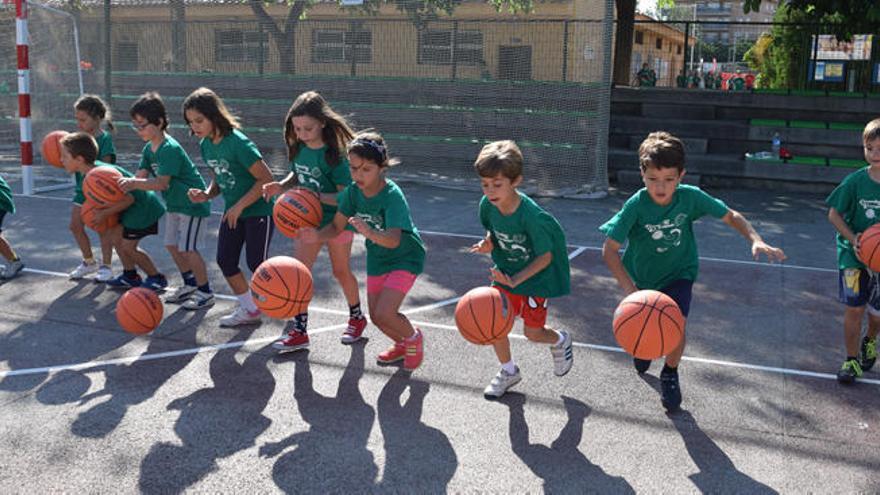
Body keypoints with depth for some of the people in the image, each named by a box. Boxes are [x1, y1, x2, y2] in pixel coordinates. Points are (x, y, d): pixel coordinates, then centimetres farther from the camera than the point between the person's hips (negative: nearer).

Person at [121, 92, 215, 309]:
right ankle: (190, 284, 28)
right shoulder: (149, 149, 4)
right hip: (175, 204, 10)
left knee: (187, 248, -9)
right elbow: (141, 177, 0)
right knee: (172, 245, 13)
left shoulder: (170, 149, -25)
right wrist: (125, 183, -17)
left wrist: (133, 184, -39)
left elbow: (162, 183, -32)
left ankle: (206, 293, 3)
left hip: (193, 203, -10)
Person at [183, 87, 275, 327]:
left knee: (256, 263, -8)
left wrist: (239, 206, -20)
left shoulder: (238, 143, -24)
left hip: (258, 210, -8)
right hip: (232, 211, 8)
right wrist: (207, 194, -8)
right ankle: (249, 310, 23)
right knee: (225, 260, 7)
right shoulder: (206, 145, 1)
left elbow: (266, 178, -22)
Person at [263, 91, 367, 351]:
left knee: (341, 272, 13)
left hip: (336, 221, -5)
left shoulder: (335, 155, -23)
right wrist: (282, 186, -9)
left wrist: (318, 196, -37)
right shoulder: (298, 148, -6)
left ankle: (357, 317, 37)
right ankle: (299, 331, 4)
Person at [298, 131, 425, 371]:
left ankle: (414, 337, 13)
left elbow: (393, 240, -42)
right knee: (376, 316, 10)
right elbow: (336, 227, -6)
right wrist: (317, 236, -27)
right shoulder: (353, 191, -13)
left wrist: (369, 232, -61)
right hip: (377, 259, 6)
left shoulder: (392, 196, -30)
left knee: (384, 313, -19)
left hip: (405, 257, -6)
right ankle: (401, 345, 41)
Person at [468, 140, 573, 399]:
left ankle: (560, 341, 37)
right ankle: (508, 371, 23)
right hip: (506, 271, 5)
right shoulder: (487, 205, -16)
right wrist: (487, 244, -19)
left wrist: (515, 280, -30)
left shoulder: (532, 216, -33)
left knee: (532, 332, 0)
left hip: (538, 275, -5)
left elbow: (545, 257, -21)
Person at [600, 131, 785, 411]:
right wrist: (630, 290, -39)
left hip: (678, 274, 0)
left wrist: (756, 240, -27)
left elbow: (731, 216, -10)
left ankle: (670, 374, 10)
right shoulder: (636, 206, -30)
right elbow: (609, 249, -30)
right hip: (642, 275, 0)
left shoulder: (691, 197, -24)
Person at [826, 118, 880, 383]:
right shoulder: (856, 180, -10)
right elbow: (834, 213, -2)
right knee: (853, 308, -5)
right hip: (854, 254, -1)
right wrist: (852, 238, -16)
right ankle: (852, 360, 11)